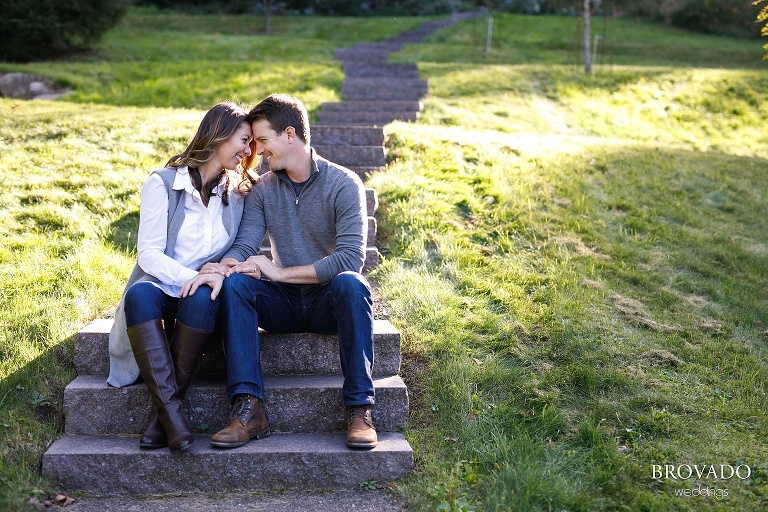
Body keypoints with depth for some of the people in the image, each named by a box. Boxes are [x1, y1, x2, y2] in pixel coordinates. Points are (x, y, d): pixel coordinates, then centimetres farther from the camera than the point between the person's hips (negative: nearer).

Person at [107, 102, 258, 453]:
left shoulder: (238, 192, 10)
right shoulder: (163, 183, -2)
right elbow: (149, 253, -9)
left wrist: (221, 273, -21)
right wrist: (189, 276, -26)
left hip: (203, 292, 2)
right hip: (161, 288, -1)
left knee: (202, 297, -35)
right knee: (141, 293, -36)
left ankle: (164, 409, -30)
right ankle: (171, 410, -39)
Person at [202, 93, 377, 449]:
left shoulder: (343, 184, -10)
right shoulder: (263, 189, 5)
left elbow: (351, 257, -21)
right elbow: (244, 246, -5)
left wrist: (278, 272, -21)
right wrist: (221, 266, -30)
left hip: (329, 301, -3)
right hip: (284, 304, 4)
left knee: (350, 283, -36)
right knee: (234, 283, -24)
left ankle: (359, 408, -31)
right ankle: (249, 409, -30)